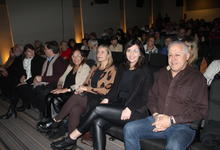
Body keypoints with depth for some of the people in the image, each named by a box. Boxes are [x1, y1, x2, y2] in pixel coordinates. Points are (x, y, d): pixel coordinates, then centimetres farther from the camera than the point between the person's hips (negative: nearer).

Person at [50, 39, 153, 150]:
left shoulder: (145, 71, -1)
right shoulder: (122, 68, 17)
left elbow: (144, 96, -7)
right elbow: (115, 88, 14)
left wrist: (129, 108, -21)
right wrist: (107, 99, -4)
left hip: (135, 111, -5)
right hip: (119, 106, 6)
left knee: (98, 110, -22)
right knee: (98, 123, -23)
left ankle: (72, 138, -6)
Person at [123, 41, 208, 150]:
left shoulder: (197, 78, -1)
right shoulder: (161, 74, 15)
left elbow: (201, 109, -6)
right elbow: (152, 96, 18)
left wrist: (171, 120, -14)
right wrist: (155, 115, -3)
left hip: (183, 126, -4)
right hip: (157, 121, 5)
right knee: (129, 129, -15)